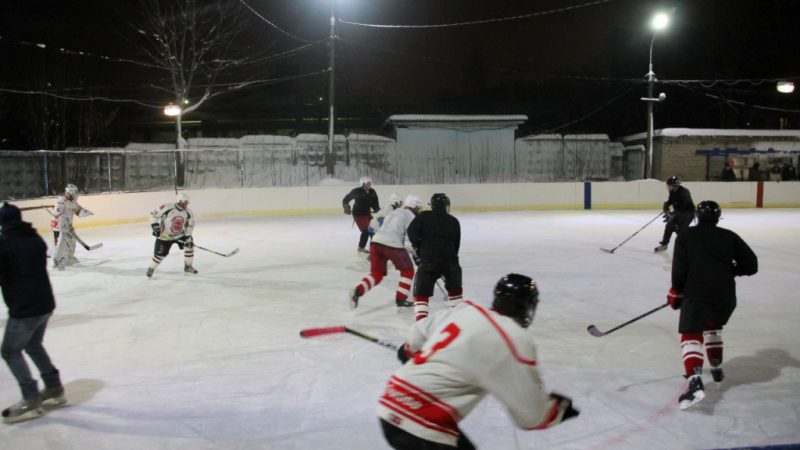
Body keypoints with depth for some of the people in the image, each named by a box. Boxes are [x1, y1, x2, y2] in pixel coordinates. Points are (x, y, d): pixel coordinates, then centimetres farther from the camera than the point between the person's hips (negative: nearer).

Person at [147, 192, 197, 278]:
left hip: (179, 234, 4)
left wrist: (187, 236, -9)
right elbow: (154, 214, -17)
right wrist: (155, 225, -22)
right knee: (160, 254, -6)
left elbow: (190, 225, 0)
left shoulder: (188, 213, -11)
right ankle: (151, 268, 23)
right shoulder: (167, 208, -27)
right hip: (164, 235, -4)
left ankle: (188, 266, 10)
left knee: (189, 245, -9)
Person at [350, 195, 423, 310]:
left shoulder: (395, 212, 30)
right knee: (407, 270, 14)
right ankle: (400, 299, 12)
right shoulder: (411, 217, 6)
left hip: (376, 241, 7)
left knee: (376, 274, 12)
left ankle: (358, 291, -11)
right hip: (393, 245, -7)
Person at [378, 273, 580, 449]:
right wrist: (559, 407, 10)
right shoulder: (514, 341, -14)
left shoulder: (465, 310, 7)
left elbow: (420, 332, 23)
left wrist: (409, 350, 44)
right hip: (418, 426, -8)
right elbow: (531, 415, -10)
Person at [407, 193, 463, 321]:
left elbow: (412, 231, -6)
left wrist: (417, 246, 8)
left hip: (429, 259, -2)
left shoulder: (423, 216, 5)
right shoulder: (454, 221, 11)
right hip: (449, 259, 3)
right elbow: (456, 245, 14)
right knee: (454, 286, 25)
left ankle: (421, 316, -13)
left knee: (422, 290, 2)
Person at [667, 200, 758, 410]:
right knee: (713, 327, 31)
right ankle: (716, 369, 38)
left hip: (695, 294, -4)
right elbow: (751, 265, 9)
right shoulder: (729, 237, 11)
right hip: (725, 295, 4)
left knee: (691, 336, -7)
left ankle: (695, 382, -27)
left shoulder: (685, 237, 5)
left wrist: (676, 293, 8)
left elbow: (679, 269, -3)